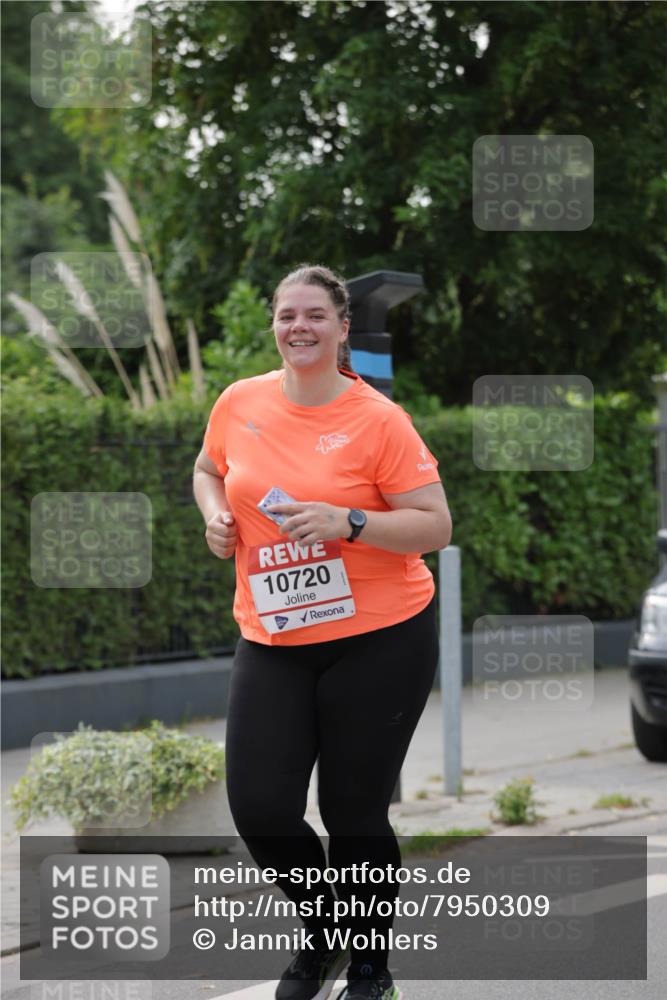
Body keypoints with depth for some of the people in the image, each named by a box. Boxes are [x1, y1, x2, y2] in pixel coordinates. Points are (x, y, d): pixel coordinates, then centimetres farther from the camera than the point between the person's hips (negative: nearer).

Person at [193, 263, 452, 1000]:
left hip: (378, 641, -4)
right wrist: (215, 514, 2)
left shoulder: (377, 419, -9)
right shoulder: (240, 403, 3)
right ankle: (321, 933, 27)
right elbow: (208, 470, 23)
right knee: (259, 810, -3)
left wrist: (347, 522, -23)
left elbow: (436, 527, -10)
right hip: (271, 642, 4)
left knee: (354, 815, 1)